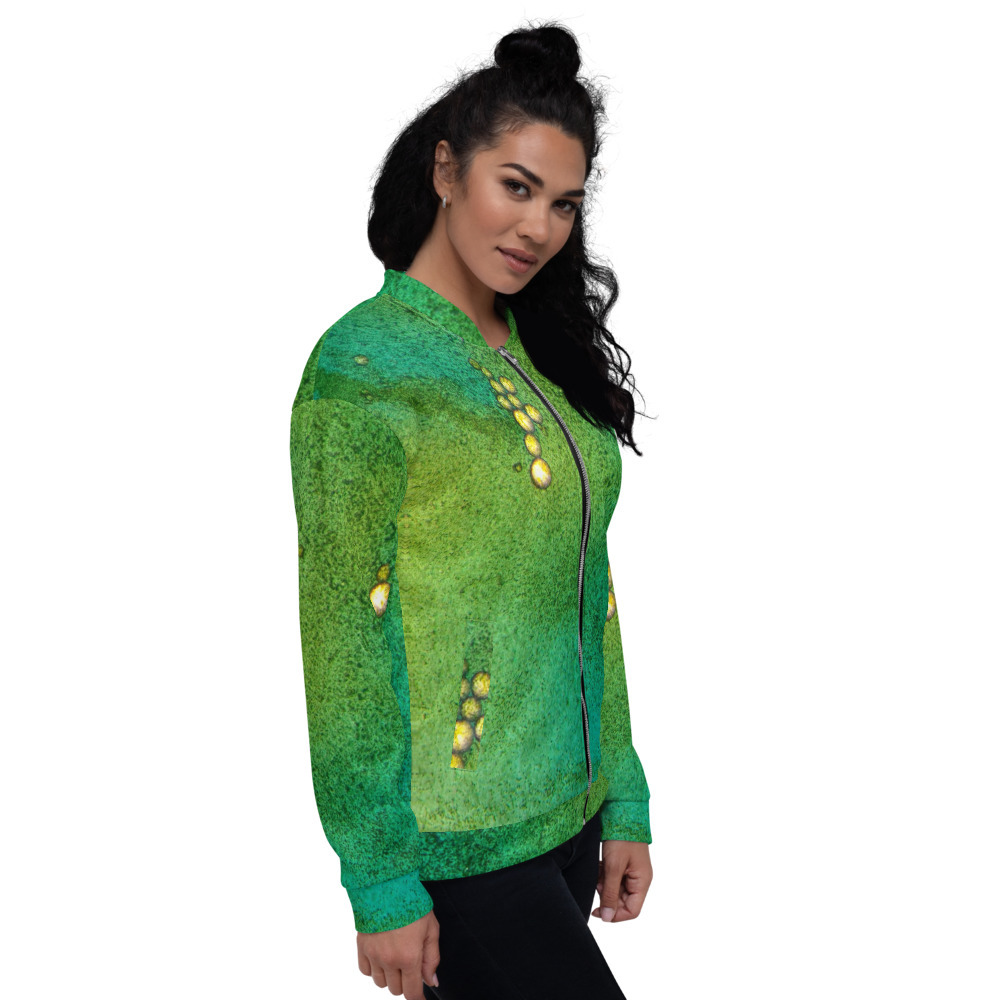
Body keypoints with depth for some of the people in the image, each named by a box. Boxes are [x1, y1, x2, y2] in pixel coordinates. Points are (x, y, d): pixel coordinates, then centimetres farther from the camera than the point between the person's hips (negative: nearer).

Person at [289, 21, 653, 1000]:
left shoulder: (543, 353, 9)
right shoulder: (364, 366, -13)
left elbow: (585, 591, 11)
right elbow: (341, 634, -14)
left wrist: (623, 800, 10)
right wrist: (381, 884, -13)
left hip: (567, 815, 7)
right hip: (456, 844, -7)